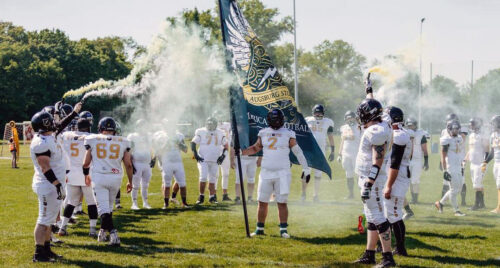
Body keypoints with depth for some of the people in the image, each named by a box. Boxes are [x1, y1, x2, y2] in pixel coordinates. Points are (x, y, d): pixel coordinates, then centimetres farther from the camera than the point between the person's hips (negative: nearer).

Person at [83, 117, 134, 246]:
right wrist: (130, 181, 18)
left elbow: (86, 163, 6)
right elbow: (128, 164, 6)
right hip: (116, 177, 2)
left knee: (103, 207, -4)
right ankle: (103, 233, 30)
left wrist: (86, 174, 26)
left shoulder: (92, 140, 2)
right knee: (108, 206, 20)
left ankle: (113, 233, -20)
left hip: (99, 177, -2)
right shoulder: (122, 142, 6)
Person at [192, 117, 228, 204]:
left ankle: (212, 197, 17)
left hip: (215, 161, 3)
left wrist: (223, 156, 2)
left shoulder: (220, 134, 4)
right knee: (203, 178, -14)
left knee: (212, 179, 7)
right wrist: (196, 155, -7)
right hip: (203, 160, -3)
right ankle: (201, 196, -1)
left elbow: (226, 145, 13)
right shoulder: (201, 132, -4)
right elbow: (193, 143, 1)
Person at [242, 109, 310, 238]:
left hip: (282, 173, -3)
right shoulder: (263, 133, 7)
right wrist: (241, 152, 7)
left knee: (282, 202, -2)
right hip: (266, 173, 3)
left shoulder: (288, 134, -1)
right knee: (262, 202, 5)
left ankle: (283, 229, 4)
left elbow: (298, 152, 2)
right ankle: (260, 229, 15)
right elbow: (256, 148, 20)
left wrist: (306, 168, 1)